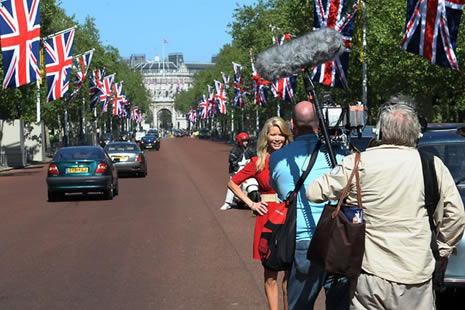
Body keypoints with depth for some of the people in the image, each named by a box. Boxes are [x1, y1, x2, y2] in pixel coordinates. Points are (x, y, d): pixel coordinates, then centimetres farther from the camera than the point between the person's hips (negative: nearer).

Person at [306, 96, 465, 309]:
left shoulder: (358, 163, -7)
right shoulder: (433, 165, -3)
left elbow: (314, 193, 0)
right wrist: (443, 250, 17)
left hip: (371, 274, 0)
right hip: (417, 276, 1)